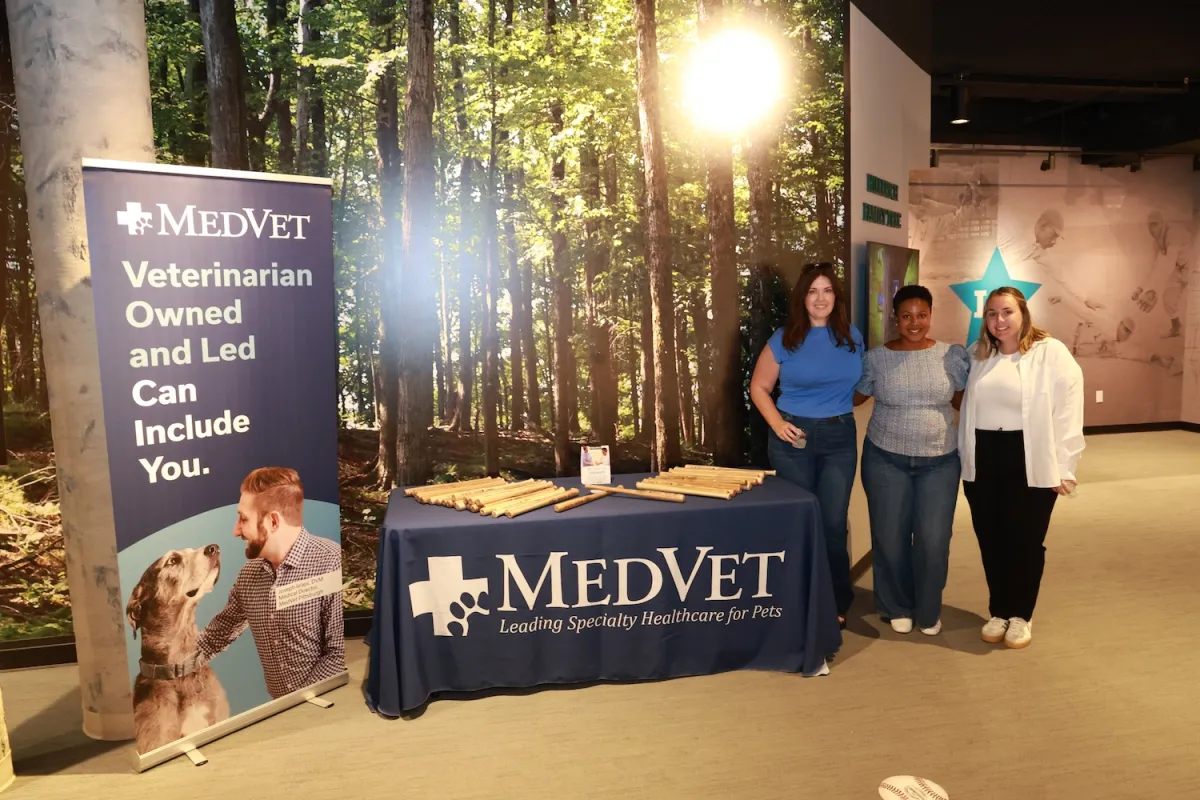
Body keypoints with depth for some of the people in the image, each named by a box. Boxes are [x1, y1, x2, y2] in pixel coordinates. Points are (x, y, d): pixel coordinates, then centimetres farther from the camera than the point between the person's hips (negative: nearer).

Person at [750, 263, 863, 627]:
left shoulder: (852, 337, 4)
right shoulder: (784, 339, -4)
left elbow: (861, 383, 17)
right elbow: (759, 387, 1)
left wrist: (844, 407, 1)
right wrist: (777, 423, -12)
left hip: (840, 436, 2)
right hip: (794, 436, -2)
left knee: (834, 522, 4)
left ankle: (836, 601, 20)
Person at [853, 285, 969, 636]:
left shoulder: (952, 354, 0)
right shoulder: (876, 357, -2)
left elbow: (964, 401, 7)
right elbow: (852, 397, 4)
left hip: (939, 461, 0)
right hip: (886, 459, 0)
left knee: (933, 540, 3)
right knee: (890, 537, 8)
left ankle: (929, 612, 25)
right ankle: (897, 608, 29)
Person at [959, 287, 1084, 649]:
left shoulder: (1052, 353, -5)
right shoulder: (978, 356, 11)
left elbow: (1068, 411, -8)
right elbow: (966, 408, 10)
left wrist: (1063, 466, -11)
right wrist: (962, 458, 7)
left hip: (1031, 462, -4)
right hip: (983, 460, 4)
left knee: (1026, 541, 7)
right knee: (990, 540, 10)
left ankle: (1021, 615, 25)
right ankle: (998, 611, 26)